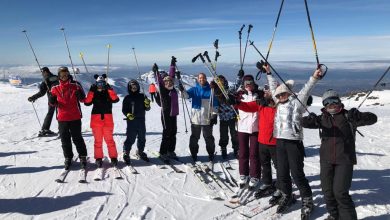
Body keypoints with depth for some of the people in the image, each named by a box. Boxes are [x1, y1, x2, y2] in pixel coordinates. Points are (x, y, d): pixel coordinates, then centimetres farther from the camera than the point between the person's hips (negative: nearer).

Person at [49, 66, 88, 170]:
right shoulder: (55, 88, 3)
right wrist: (52, 101, -12)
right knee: (65, 139, 11)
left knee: (77, 138, 4)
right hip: (62, 118, 2)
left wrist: (80, 94, -22)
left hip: (75, 117, -2)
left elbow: (83, 99, 0)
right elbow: (53, 103, 11)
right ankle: (68, 158, 24)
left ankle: (83, 157, 16)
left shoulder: (75, 85, -2)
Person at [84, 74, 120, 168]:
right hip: (96, 119, 1)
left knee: (109, 139, 1)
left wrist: (109, 89, -17)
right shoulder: (93, 92, 9)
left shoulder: (109, 92, 7)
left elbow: (116, 99, -13)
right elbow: (87, 102, -7)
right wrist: (91, 91, -12)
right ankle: (98, 158, 14)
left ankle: (113, 157, 10)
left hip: (107, 118, -1)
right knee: (98, 140, 5)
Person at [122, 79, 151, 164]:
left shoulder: (142, 96, 9)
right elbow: (124, 109, 3)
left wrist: (147, 104, -10)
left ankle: (140, 152, 30)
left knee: (142, 137, 12)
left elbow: (147, 108, 11)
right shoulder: (127, 98, 2)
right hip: (131, 121, -4)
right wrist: (128, 114, -16)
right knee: (131, 138, -7)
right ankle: (126, 153, 5)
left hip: (141, 120, 4)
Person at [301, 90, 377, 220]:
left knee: (340, 192, -10)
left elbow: (372, 118, -14)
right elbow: (304, 123, -7)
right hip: (326, 160, 4)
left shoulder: (347, 116, -3)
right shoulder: (323, 118, 5)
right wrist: (310, 120, -32)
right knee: (327, 191, 9)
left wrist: (359, 116, -36)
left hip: (345, 160, -3)